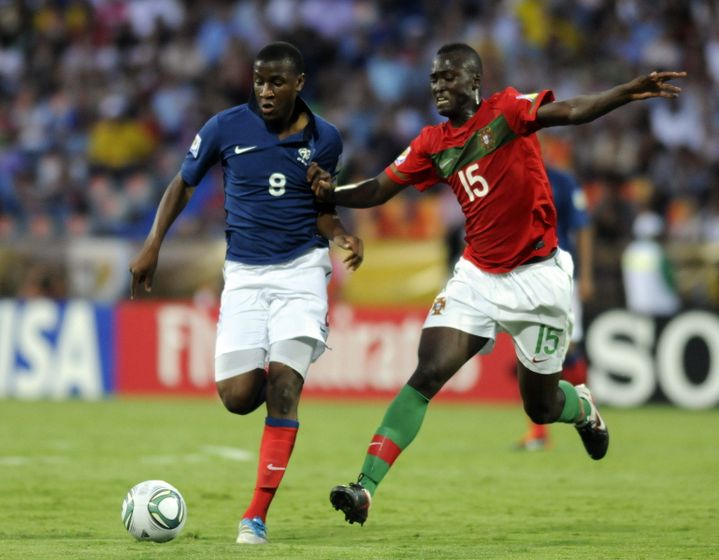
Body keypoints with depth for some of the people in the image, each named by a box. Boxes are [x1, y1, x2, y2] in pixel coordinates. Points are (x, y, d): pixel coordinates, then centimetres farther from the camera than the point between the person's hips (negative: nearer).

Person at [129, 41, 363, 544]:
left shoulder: (325, 140, -1)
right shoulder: (226, 128, -4)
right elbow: (184, 184, 9)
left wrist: (342, 235, -9)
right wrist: (153, 244, 1)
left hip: (302, 270, -1)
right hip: (244, 273, 1)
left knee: (283, 384, -16)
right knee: (238, 397, -10)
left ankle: (257, 516, -11)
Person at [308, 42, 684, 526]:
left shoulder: (507, 110, -9)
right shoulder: (432, 144, 5)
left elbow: (571, 112, -24)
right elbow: (380, 190, 8)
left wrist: (627, 93, -42)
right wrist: (331, 193, -12)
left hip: (538, 277, -3)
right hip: (478, 276, 3)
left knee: (540, 406, 9)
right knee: (426, 376, -15)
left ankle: (584, 409, 47)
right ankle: (366, 489, -20)